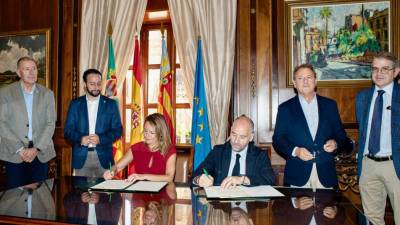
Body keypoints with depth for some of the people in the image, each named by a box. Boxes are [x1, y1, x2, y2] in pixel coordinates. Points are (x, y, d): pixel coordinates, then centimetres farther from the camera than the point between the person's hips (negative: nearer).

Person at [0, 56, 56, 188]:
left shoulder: (47, 94, 7)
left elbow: (51, 124, 2)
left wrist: (36, 149, -9)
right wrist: (20, 149, -10)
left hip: (41, 153, 1)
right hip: (14, 153, -1)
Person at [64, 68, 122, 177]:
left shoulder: (111, 104, 4)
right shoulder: (75, 104, 7)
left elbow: (118, 130, 1)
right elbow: (68, 130, 5)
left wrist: (100, 139, -14)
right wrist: (80, 139, -14)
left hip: (103, 156, -1)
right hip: (81, 156, 1)